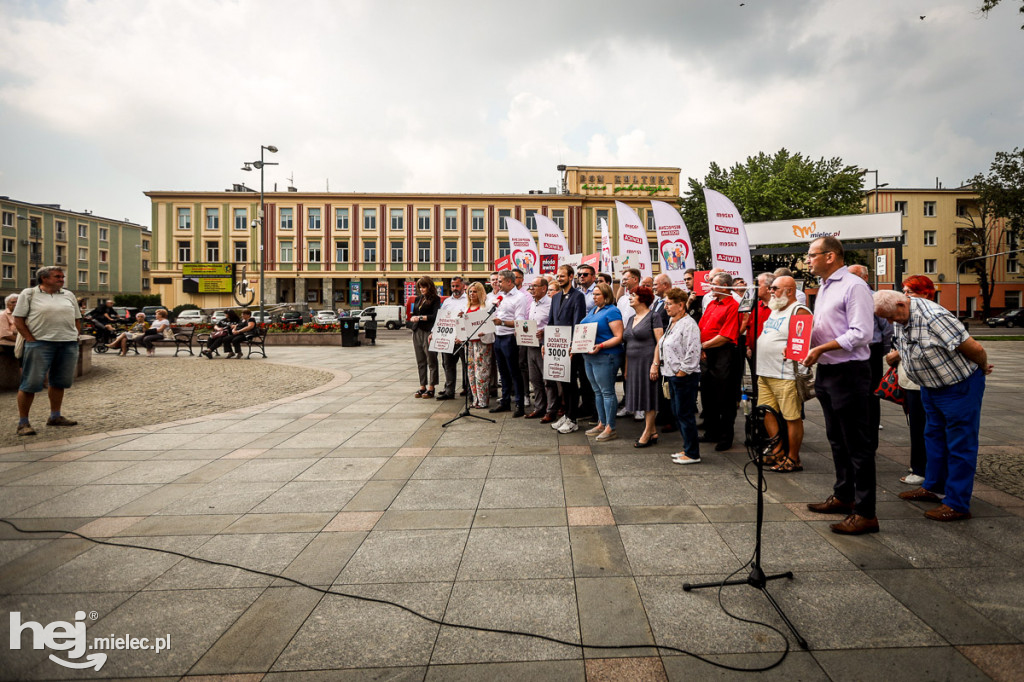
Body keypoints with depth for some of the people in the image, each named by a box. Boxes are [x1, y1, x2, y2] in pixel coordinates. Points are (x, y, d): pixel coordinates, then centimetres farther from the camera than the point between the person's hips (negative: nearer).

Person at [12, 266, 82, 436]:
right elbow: (18, 320, -1)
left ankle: (55, 417, 22)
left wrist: (75, 339, 7)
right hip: (40, 343, -4)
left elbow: (77, 320, 18)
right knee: (31, 383, -4)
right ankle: (23, 423, 4)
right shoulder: (29, 294, 2)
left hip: (68, 344, 5)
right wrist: (31, 340, -10)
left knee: (58, 382, 11)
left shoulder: (68, 295, 15)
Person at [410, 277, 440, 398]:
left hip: (428, 332, -6)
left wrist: (420, 317, -11)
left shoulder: (435, 299, -2)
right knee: (420, 361, 7)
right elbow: (413, 315, 18)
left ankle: (431, 388, 0)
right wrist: (413, 318, -4)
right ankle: (422, 386, 12)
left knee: (431, 360, -3)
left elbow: (435, 316, -10)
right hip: (417, 332, 7)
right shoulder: (418, 299, 19)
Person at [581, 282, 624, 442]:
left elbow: (619, 337, -16)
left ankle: (610, 428, 2)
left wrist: (601, 346, -26)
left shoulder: (612, 311, -10)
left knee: (607, 392, -4)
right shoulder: (593, 310, 17)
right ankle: (601, 424, 23)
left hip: (605, 357, -9)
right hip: (589, 356, 9)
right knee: (597, 391, 14)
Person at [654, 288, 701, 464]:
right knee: (677, 414, 15)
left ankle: (692, 454, 8)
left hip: (685, 377, -10)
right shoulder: (671, 322, 15)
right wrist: (655, 364, 12)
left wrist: (681, 373, -15)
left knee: (685, 415, -3)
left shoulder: (688, 324, -15)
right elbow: (661, 346, 21)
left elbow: (692, 354, -20)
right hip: (673, 376, 10)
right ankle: (688, 448, 27)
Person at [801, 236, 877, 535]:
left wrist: (821, 348, -23)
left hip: (849, 373, -10)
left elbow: (861, 333, -22)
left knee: (857, 444, -3)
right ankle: (843, 496, 33)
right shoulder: (824, 287, 16)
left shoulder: (854, 286, -14)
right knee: (837, 440, 19)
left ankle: (865, 513, 5)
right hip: (826, 371, 10)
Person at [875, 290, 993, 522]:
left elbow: (974, 348, -23)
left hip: (959, 387, -9)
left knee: (959, 444, 0)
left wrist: (983, 368, -7)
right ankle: (932, 487, 34)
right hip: (931, 387, 9)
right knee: (934, 437, 19)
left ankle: (957, 504, 7)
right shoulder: (901, 318, -3)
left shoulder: (934, 318, -31)